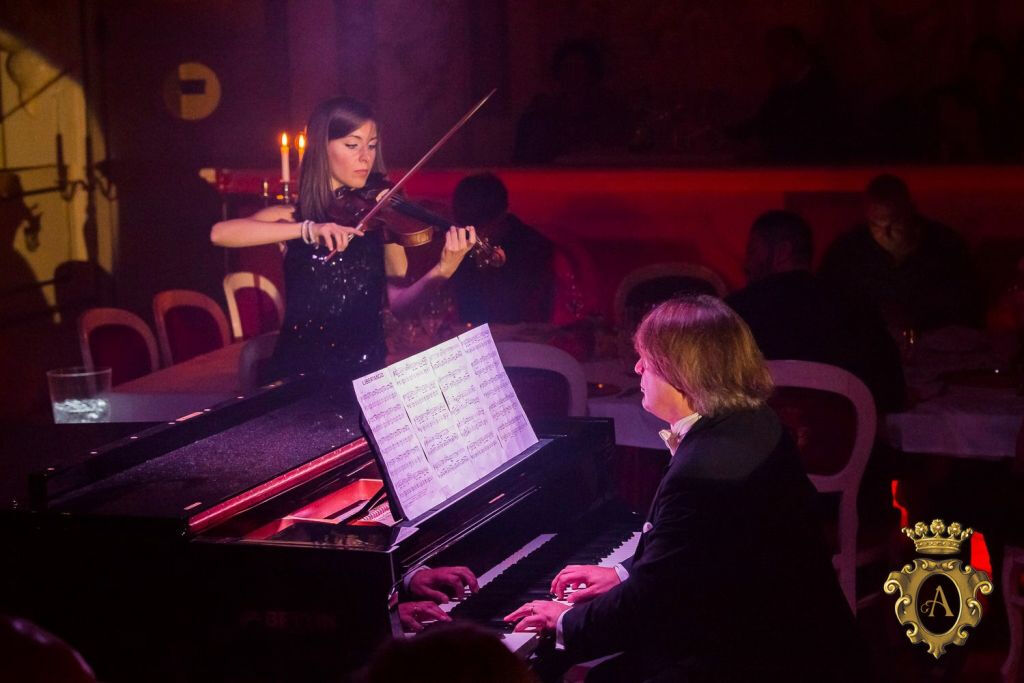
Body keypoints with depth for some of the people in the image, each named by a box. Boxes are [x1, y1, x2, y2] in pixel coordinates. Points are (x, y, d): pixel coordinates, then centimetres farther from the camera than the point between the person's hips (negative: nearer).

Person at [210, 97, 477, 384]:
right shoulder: (291, 217, 3)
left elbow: (396, 299, -3)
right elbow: (219, 233, -14)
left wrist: (442, 272, -21)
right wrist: (307, 230, -24)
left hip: (367, 370, 1)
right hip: (300, 371, -1)